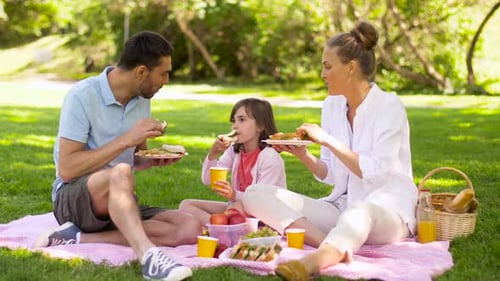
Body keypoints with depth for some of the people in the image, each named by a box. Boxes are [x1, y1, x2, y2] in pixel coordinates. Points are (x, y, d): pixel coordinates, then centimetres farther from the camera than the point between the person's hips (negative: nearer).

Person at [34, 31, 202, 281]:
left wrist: (155, 160, -3)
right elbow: (67, 170, -20)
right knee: (120, 173, -38)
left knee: (190, 229, -19)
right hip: (72, 197, -7)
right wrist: (126, 139, -23)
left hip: (119, 202, 7)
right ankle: (149, 256, -53)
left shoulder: (142, 99, 8)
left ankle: (79, 238, -22)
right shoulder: (83, 96, -14)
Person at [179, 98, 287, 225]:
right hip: (234, 207, 8)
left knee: (238, 206, -41)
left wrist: (235, 195, -39)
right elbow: (207, 180, 0)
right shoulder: (234, 150, 5)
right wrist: (213, 154, -18)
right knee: (186, 205, -8)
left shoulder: (270, 158, -15)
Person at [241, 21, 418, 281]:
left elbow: (377, 172, -19)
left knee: (360, 213, -44)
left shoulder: (389, 106, -10)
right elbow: (331, 175, 12)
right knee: (255, 194, -11)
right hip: (342, 206, 7)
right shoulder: (331, 105, 8)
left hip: (389, 212, -7)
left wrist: (327, 140, -20)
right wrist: (302, 155, -7)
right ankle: (331, 245, -34)